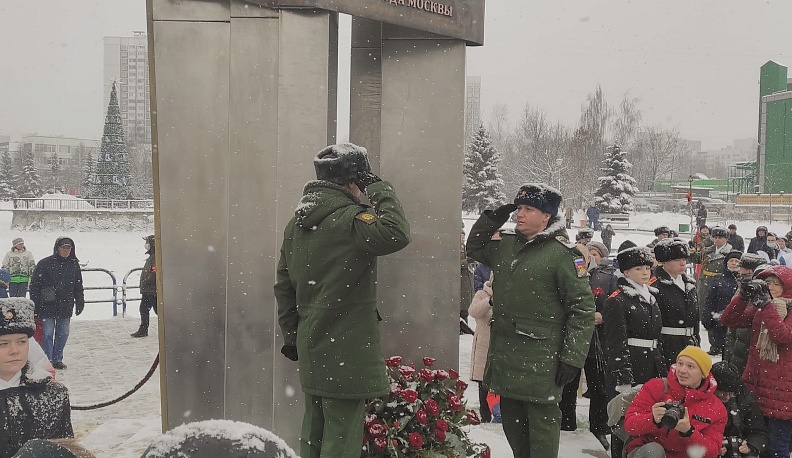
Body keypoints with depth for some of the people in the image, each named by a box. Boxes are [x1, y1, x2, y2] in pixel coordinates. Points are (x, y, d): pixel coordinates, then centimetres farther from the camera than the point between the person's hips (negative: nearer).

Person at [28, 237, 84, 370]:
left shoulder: (74, 264, 6)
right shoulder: (45, 263, -5)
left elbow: (78, 287, 13)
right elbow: (35, 285, -4)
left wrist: (80, 303, 10)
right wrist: (35, 306, -8)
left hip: (66, 307, 4)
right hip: (47, 307, -4)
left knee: (63, 334, 9)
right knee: (47, 334, -1)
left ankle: (57, 360, 22)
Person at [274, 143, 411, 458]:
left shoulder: (296, 224, 10)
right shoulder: (348, 219, -17)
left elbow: (284, 286, 13)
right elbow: (396, 234, -31)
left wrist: (291, 336, 19)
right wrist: (381, 190, -15)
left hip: (311, 348, 9)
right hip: (346, 348, -8)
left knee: (313, 432, 19)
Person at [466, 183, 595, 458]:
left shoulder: (563, 254, -12)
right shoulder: (506, 245, 8)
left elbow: (583, 309, -11)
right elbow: (474, 249, 26)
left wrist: (573, 357, -14)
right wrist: (491, 219, 9)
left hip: (541, 360, -7)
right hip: (504, 353, 7)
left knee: (541, 425, 2)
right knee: (512, 422, 18)